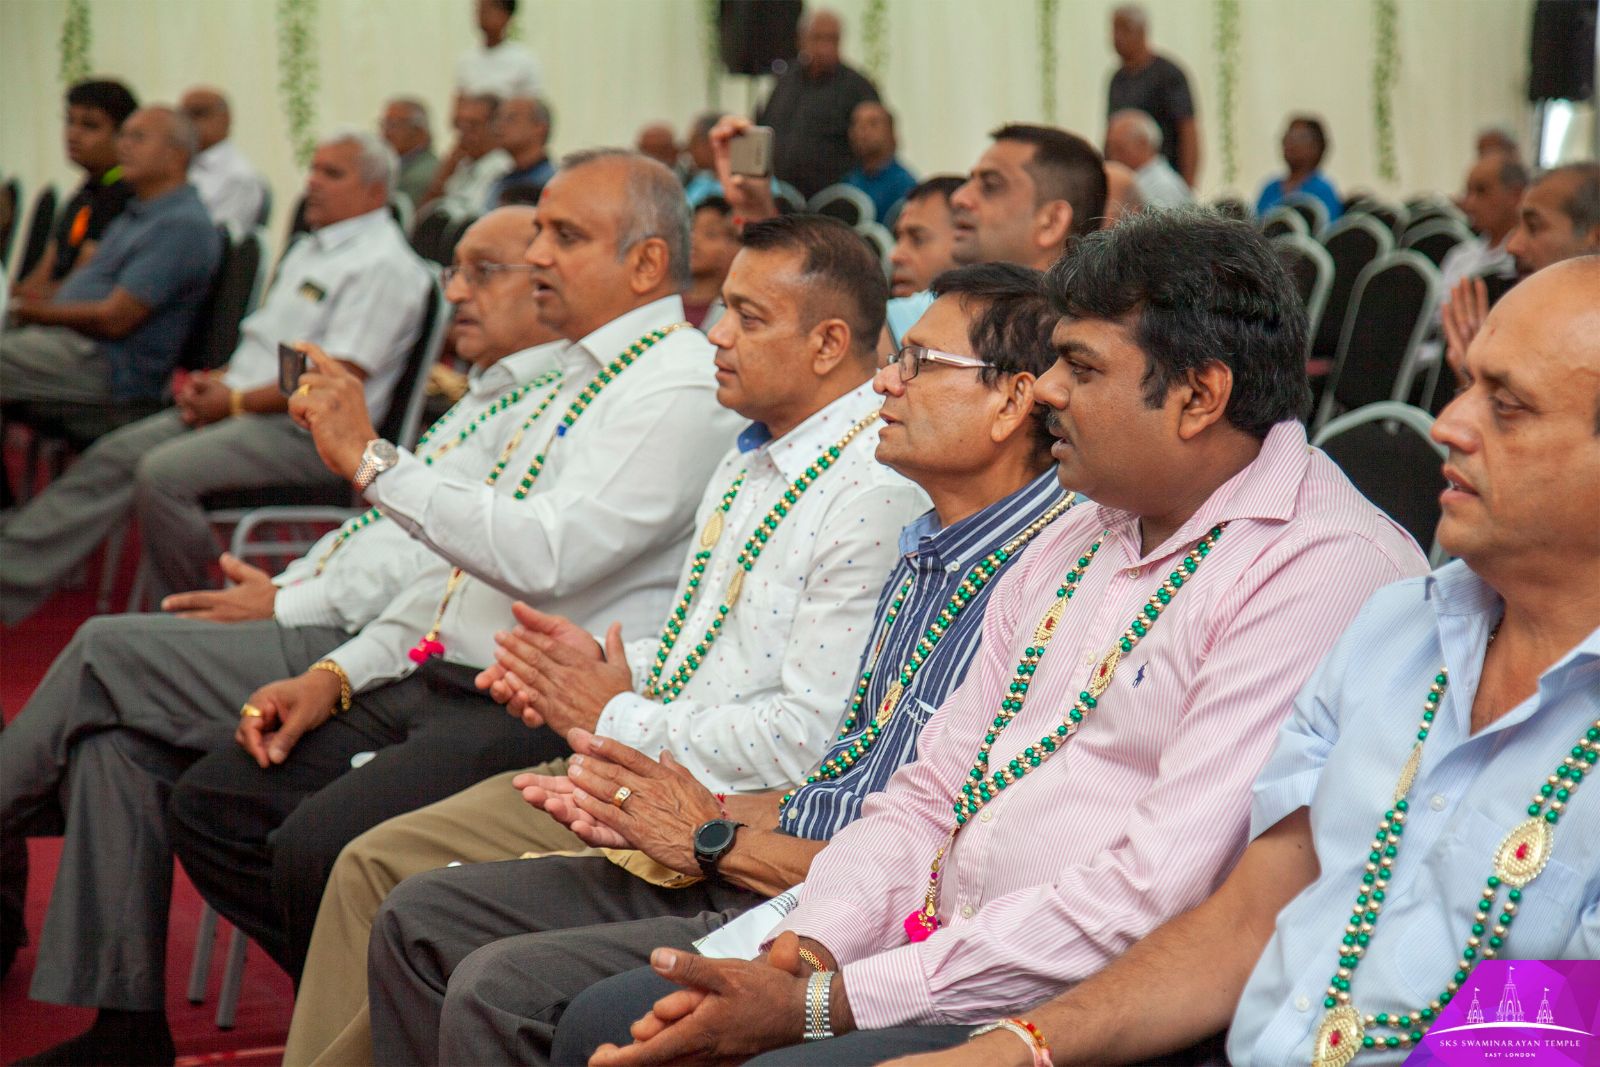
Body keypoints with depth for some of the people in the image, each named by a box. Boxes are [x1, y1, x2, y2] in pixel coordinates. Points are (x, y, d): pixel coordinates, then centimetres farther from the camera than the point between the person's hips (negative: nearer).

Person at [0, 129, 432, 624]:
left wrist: (234, 402, -14)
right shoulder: (309, 250, 19)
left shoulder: (382, 264, -12)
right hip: (238, 405, 10)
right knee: (114, 455, -1)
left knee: (163, 471, -26)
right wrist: (215, 381, 6)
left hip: (306, 431, -10)